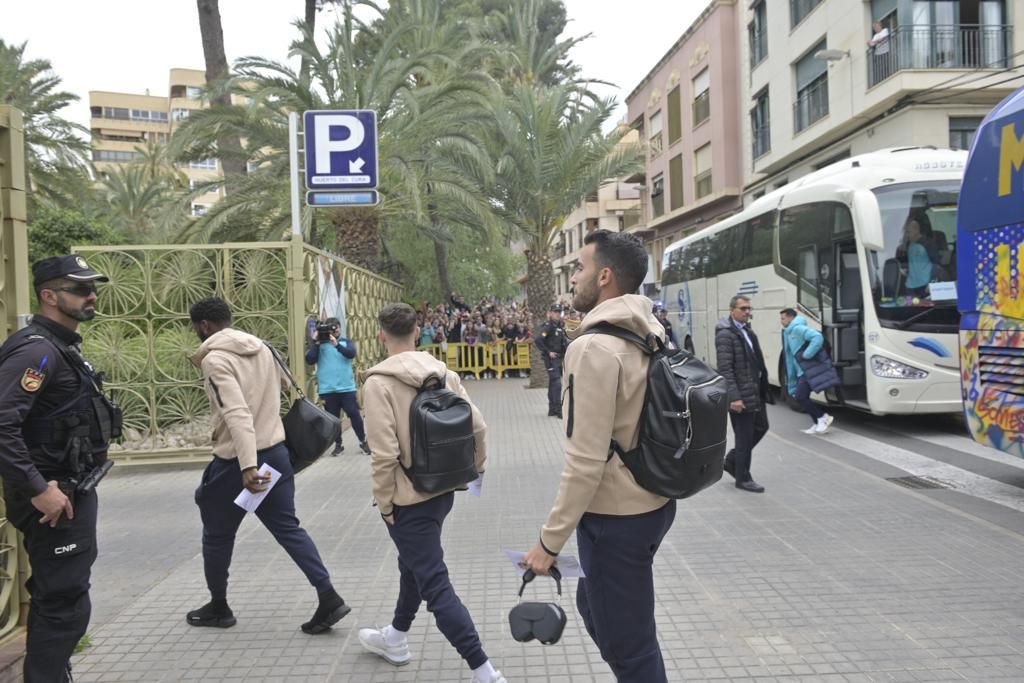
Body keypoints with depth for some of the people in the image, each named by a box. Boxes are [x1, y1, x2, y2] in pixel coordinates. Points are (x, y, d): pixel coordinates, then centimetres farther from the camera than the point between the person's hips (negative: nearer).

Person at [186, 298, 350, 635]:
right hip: (276, 452, 7)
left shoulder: (215, 359, -14)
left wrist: (247, 466, -32)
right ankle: (329, 597, 3)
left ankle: (218, 607, 32)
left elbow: (236, 413, -26)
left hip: (236, 461, -6)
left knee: (217, 534, 15)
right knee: (288, 527, 11)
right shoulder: (262, 348, 8)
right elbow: (286, 387, 18)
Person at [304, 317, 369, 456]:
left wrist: (336, 344, -27)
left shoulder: (347, 341, 6)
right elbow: (309, 360, -8)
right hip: (327, 389, 1)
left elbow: (351, 354, -14)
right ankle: (338, 445, 22)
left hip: (347, 388, 0)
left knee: (355, 415, 0)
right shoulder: (319, 344, 4)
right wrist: (315, 342, -14)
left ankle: (363, 442, 15)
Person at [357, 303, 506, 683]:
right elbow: (478, 428, 0)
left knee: (435, 585, 1)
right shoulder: (444, 373, -1)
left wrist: (384, 501, -8)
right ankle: (395, 640, 46)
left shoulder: (379, 381, -18)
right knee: (414, 564, 26)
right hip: (442, 490, 7)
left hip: (408, 498, -7)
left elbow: (385, 452, -21)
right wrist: (474, 468, 16)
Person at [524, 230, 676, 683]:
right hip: (654, 503, 9)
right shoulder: (652, 333, 5)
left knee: (627, 646, 8)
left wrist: (550, 541, -16)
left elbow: (586, 461, -24)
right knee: (596, 608, 27)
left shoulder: (594, 348, -22)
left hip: (616, 517, -9)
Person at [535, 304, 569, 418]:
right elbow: (538, 341, -20)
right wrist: (548, 352, -18)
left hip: (559, 358, 8)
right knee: (557, 383, -11)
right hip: (551, 359, -8)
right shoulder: (548, 326, -12)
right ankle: (558, 410, -8)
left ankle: (552, 410, 22)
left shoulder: (561, 326, 11)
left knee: (553, 383, 14)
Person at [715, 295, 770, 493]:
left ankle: (732, 460, 31)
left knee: (761, 427, 18)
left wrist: (762, 388, 16)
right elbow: (725, 369, -20)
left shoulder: (747, 330, 12)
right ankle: (743, 478, 18)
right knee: (744, 438, 2)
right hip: (740, 396, -9)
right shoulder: (725, 334, -16)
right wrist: (734, 397, -24)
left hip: (755, 392, 9)